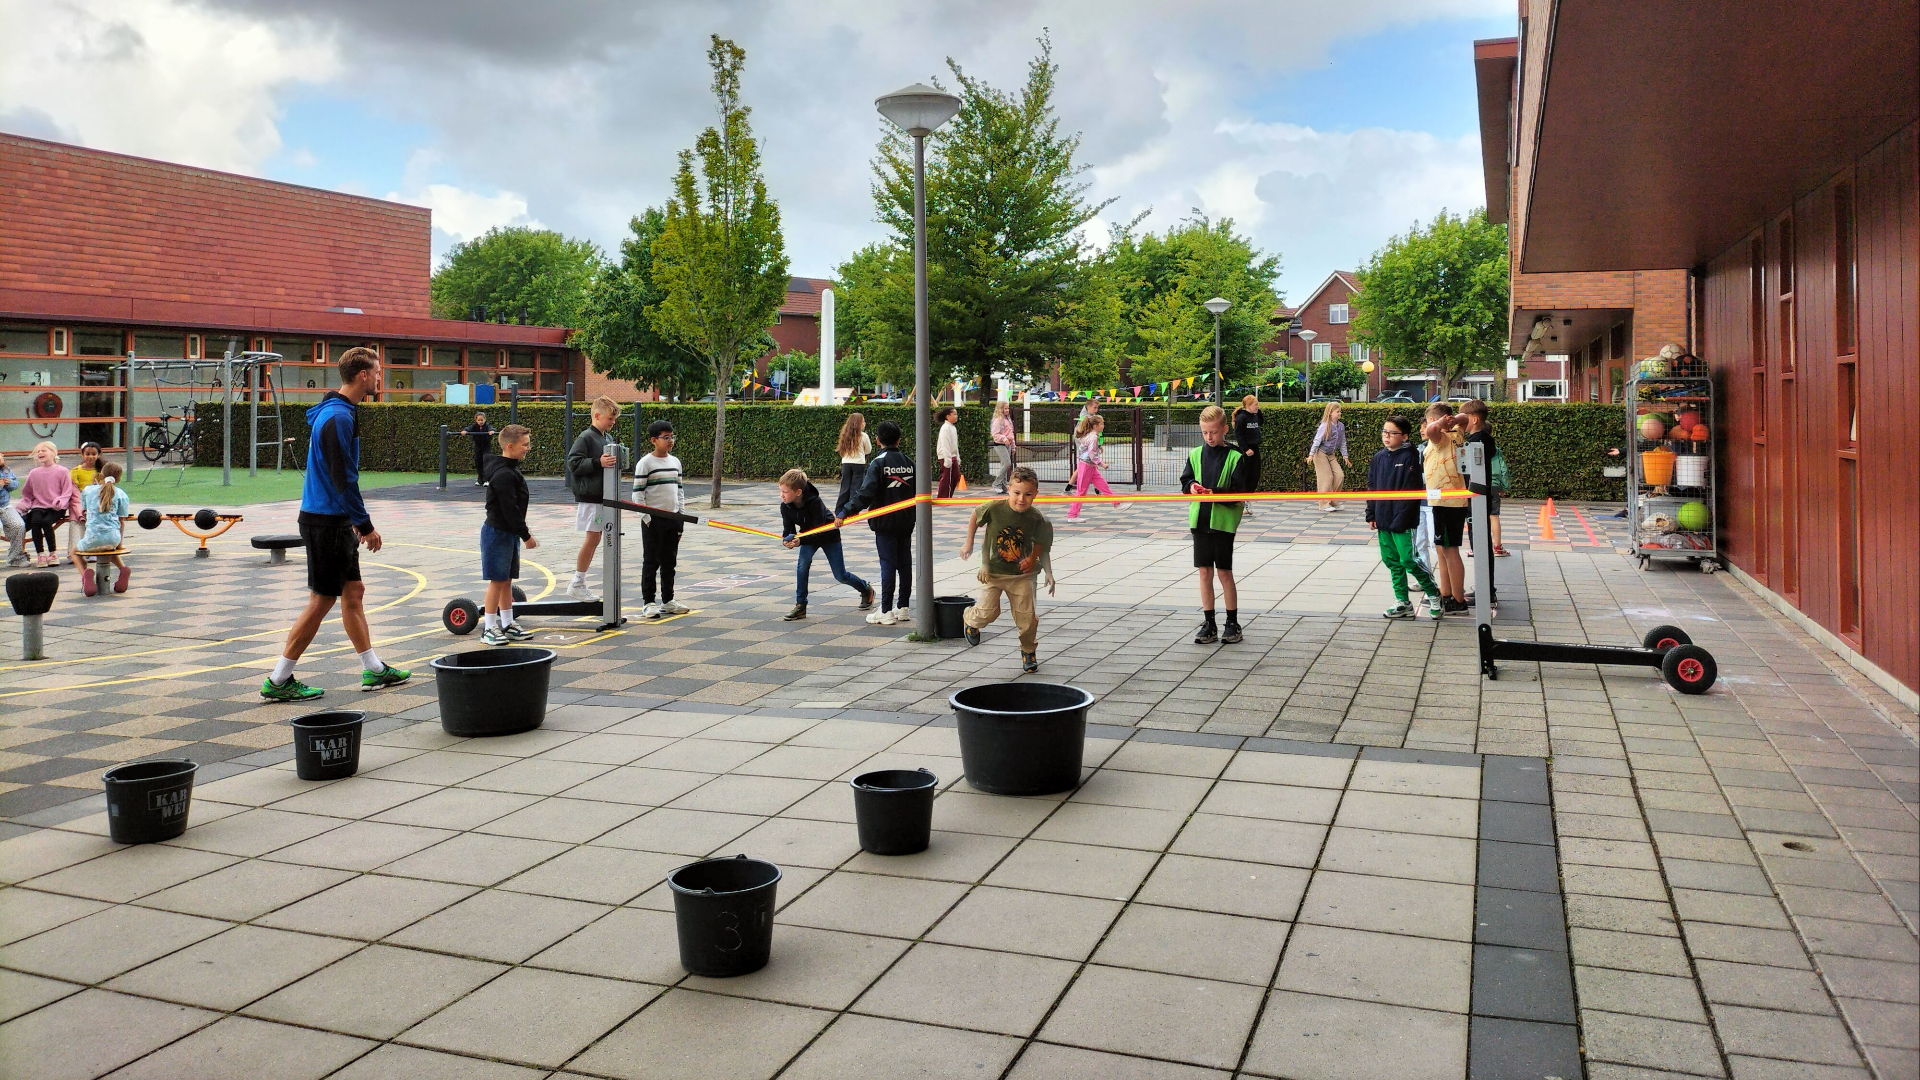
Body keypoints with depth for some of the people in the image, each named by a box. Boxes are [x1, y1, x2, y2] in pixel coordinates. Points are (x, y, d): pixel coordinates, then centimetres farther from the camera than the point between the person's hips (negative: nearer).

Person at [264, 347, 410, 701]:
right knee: (322, 601, -3)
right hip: (325, 522, -10)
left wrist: (354, 519, 19)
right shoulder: (337, 417, -19)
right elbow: (342, 478, -21)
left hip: (335, 519, 10)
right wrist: (365, 525, -16)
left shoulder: (336, 413, 13)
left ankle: (374, 670, 23)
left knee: (353, 592, 14)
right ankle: (278, 681, 5)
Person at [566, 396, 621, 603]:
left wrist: (615, 461, 7)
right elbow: (573, 463, -17)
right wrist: (598, 462, -25)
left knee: (594, 539, 10)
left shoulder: (607, 438, 15)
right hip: (588, 495, -9)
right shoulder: (586, 437, -10)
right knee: (592, 538, -9)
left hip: (602, 495, 9)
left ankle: (579, 583, 17)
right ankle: (576, 585, 2)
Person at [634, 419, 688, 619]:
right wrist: (647, 518, -13)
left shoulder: (675, 462, 11)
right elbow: (637, 493, -9)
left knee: (669, 562, 11)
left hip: (673, 520, 6)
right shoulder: (645, 463, -7)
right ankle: (648, 603, 6)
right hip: (653, 520, -6)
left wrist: (681, 516, 11)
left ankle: (667, 601, 19)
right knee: (651, 563, 0)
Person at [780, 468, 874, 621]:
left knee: (840, 576, 4)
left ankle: (866, 590, 32)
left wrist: (800, 541, -51)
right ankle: (800, 606, -12)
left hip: (828, 535, -4)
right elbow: (788, 529, -15)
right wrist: (787, 540, -39)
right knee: (802, 566, -21)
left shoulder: (815, 502, -37)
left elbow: (819, 532, -36)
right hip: (808, 536, 4)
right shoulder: (785, 506, -21)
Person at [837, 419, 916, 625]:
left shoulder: (878, 463, -12)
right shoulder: (909, 462, 5)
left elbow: (866, 492, -22)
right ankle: (902, 608, 18)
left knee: (888, 565, -3)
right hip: (906, 522, 5)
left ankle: (886, 612, -2)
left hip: (885, 523, -5)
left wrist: (846, 513, -21)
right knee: (905, 564, 10)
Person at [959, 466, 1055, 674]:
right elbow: (975, 516, 2)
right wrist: (969, 543, 8)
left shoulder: (1036, 519, -14)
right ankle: (970, 619, 28)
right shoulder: (994, 508, -19)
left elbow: (1040, 542, 5)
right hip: (993, 571, -1)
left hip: (1021, 574, 1)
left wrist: (1033, 558, -9)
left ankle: (1029, 651, 28)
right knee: (987, 613, -9)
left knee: (1027, 617, 1)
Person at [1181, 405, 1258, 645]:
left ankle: (1232, 623, 13)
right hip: (1200, 519, 4)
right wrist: (1191, 486, -9)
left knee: (1224, 571, 1)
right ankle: (1209, 624, 15)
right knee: (1205, 571, 7)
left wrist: (1216, 493, -23)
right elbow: (1185, 481, 12)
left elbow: (1238, 492, -9)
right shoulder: (1195, 454, 7)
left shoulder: (1235, 457, -6)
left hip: (1224, 519, -4)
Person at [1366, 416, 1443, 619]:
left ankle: (1433, 593, 13)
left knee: (1408, 560, -7)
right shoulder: (1379, 457, 10)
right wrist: (1371, 515, 8)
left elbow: (1411, 490, -14)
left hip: (1403, 521, -7)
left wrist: (1400, 519, -18)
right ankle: (1403, 604, 19)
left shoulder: (1409, 457, -9)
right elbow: (1372, 486, 15)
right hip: (1383, 520, 7)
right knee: (1392, 561, 10)